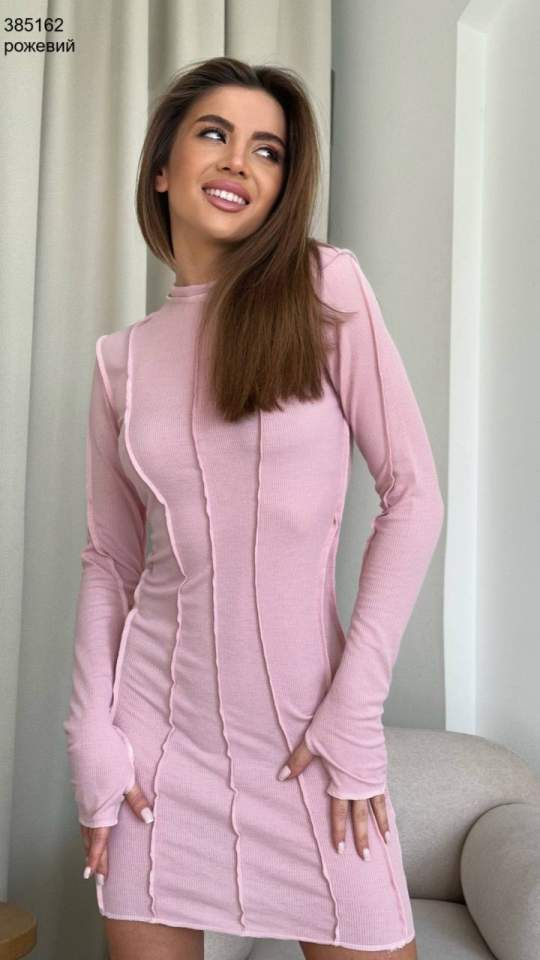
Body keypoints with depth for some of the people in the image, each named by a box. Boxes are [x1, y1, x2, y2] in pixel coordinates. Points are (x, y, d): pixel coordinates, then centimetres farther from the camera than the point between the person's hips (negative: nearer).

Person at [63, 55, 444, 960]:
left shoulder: (325, 286, -4)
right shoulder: (121, 357, 4)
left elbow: (413, 495, -8)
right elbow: (108, 560, 7)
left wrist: (356, 704, -11)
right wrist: (93, 734, -1)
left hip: (305, 715, -2)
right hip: (159, 717, 3)